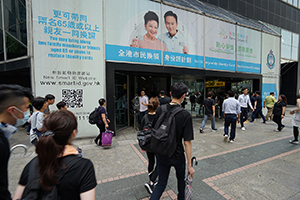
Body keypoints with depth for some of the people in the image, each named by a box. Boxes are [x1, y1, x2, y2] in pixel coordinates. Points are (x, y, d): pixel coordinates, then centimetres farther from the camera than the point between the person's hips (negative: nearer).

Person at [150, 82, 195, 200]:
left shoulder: (160, 109, -10)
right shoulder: (185, 115, -21)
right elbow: (187, 142, -19)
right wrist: (190, 165, -9)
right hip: (177, 156, -2)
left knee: (161, 182, 20)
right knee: (181, 178, 28)